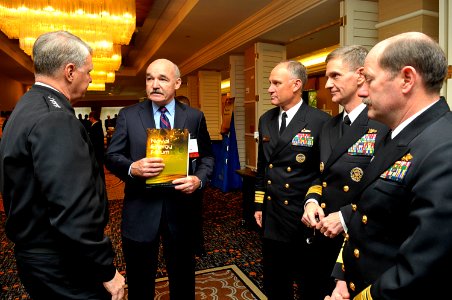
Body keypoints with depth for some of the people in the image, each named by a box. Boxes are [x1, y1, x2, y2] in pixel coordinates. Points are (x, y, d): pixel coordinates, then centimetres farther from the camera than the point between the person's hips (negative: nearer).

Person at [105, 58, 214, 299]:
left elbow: (207, 156, 5)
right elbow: (111, 156, -1)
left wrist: (199, 179, -15)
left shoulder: (195, 117, 2)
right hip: (140, 210, 0)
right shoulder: (128, 115, 0)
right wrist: (132, 168, -22)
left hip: (180, 208, 1)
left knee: (183, 278, 20)